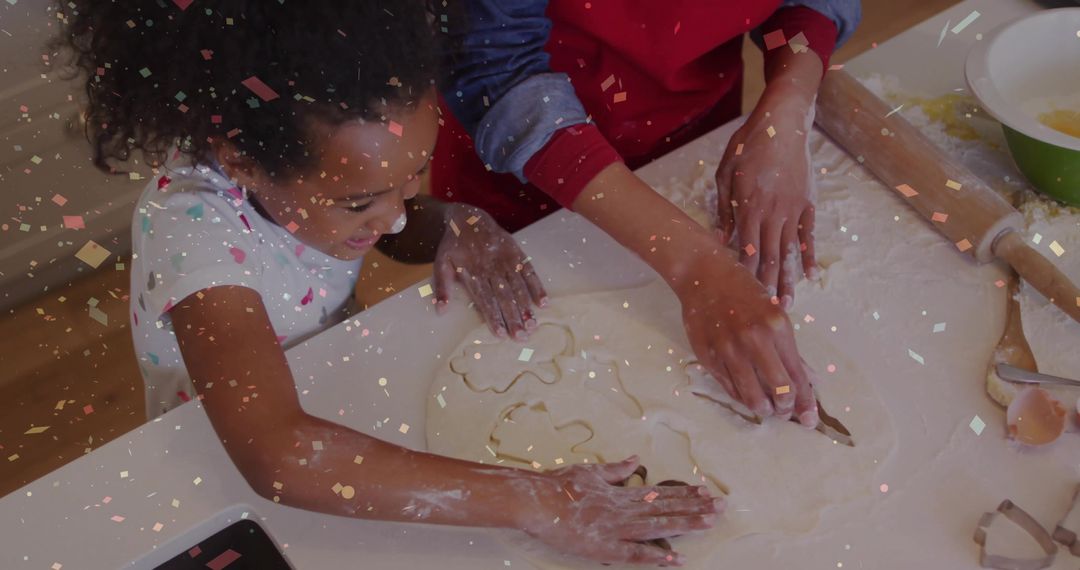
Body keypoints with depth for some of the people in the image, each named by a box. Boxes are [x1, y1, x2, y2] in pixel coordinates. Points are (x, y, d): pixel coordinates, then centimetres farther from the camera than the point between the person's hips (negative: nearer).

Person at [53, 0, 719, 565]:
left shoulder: (334, 168, -18)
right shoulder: (194, 226, -35)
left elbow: (401, 229, 5)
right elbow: (277, 457, -47)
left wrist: (458, 225, -19)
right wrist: (527, 500, -47)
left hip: (332, 398, 7)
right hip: (224, 463, -6)